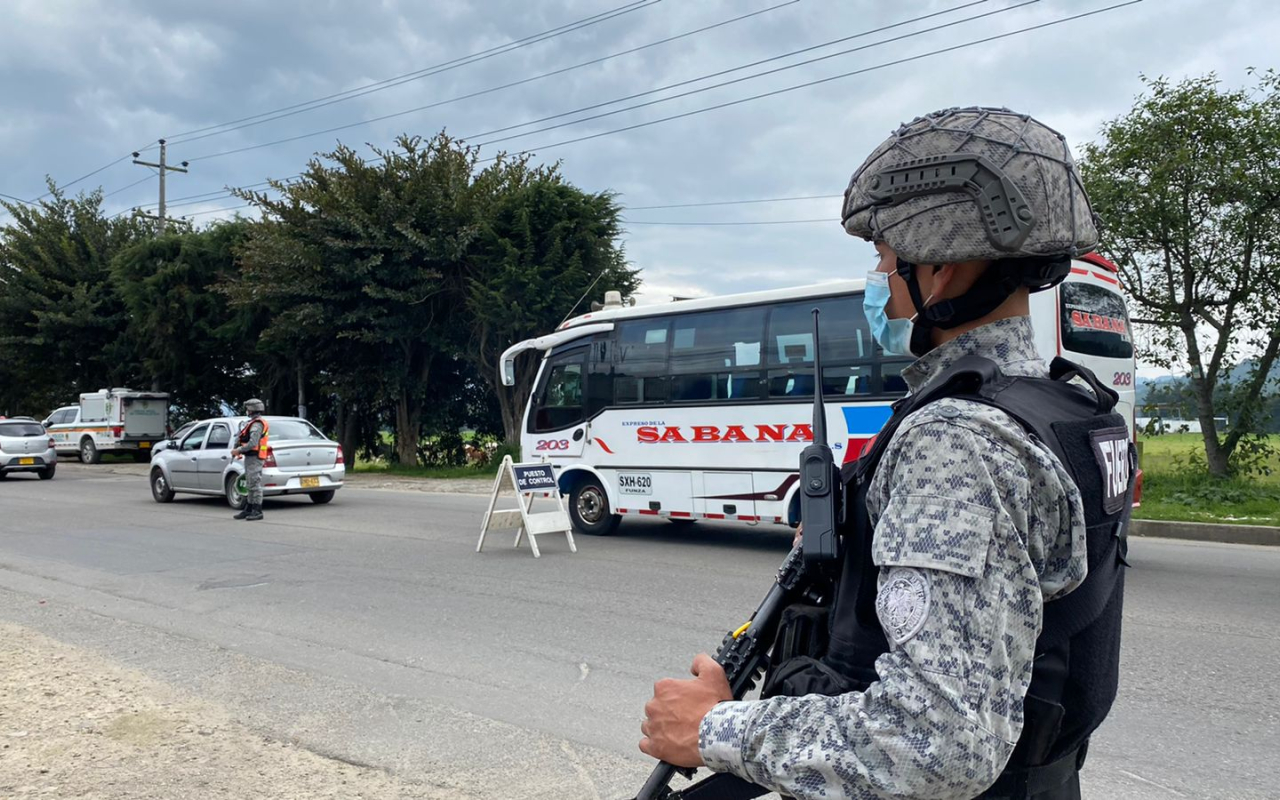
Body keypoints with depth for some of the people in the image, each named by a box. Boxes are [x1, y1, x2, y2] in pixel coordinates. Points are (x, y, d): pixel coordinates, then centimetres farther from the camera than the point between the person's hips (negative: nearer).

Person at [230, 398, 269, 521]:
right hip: (251, 458, 10)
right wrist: (237, 449, 6)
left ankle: (257, 511, -7)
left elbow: (253, 443, -24)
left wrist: (238, 450, -15)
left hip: (254, 458, -10)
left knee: (255, 484, -8)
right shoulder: (253, 423, 19)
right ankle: (248, 509, 20)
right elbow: (244, 438, 21)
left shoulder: (257, 424, -15)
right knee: (251, 485, 14)